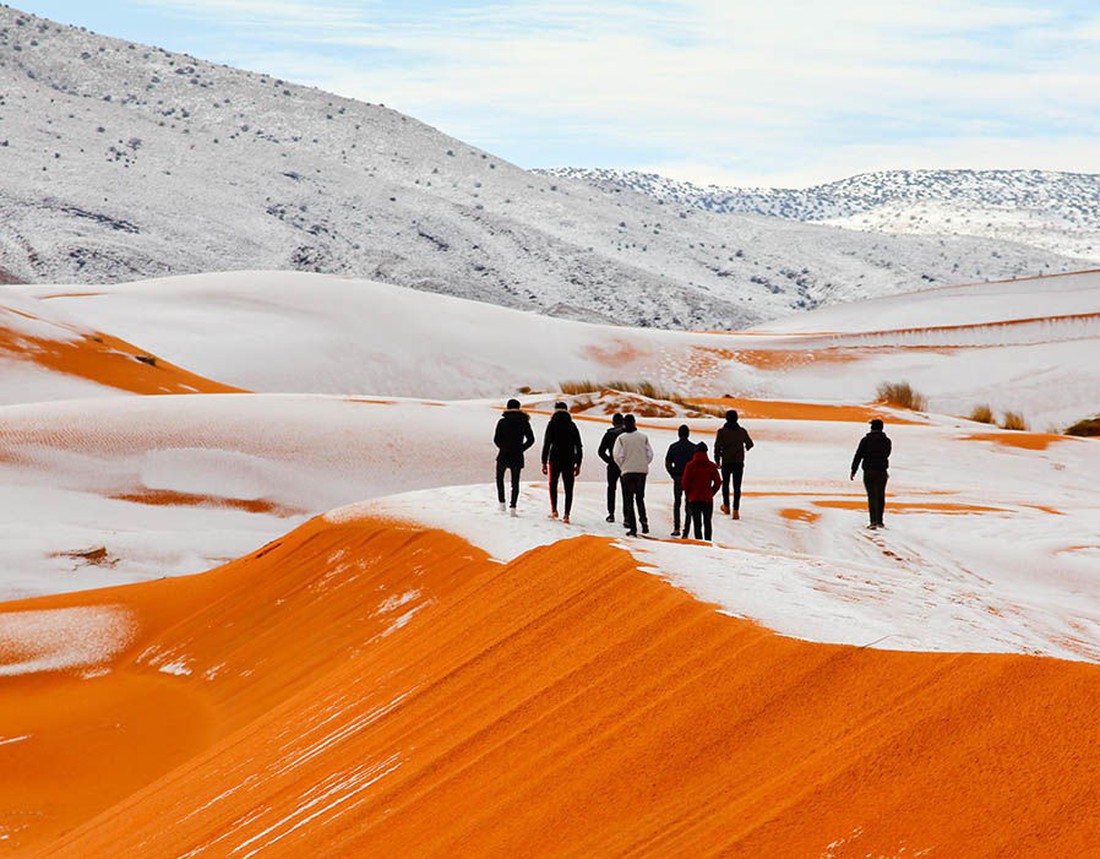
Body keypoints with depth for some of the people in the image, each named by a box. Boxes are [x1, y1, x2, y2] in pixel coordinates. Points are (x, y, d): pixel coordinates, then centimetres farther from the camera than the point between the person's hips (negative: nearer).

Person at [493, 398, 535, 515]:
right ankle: (513, 507, -5)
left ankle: (502, 503, 16)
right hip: (517, 457, 1)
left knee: (499, 478, 22)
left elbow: (496, 439, -7)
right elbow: (531, 439, -2)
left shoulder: (502, 422, -5)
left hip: (503, 456, -1)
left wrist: (503, 448, 9)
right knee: (515, 482, 8)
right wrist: (521, 448, 8)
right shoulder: (524, 422, -1)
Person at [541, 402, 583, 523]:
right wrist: (578, 464, 12)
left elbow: (547, 444, -8)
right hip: (569, 461, 2)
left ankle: (554, 510, 9)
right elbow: (578, 447, 7)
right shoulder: (572, 426, 7)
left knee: (553, 485, 17)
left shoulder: (552, 424, -3)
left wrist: (544, 462, -5)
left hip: (555, 460, -2)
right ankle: (566, 515, -3)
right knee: (568, 488, 4)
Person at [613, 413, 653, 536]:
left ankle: (632, 527, -2)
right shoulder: (643, 437, 1)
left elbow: (617, 456, -11)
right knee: (640, 498, 19)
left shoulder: (621, 438, -7)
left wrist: (622, 466, 6)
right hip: (642, 471, 3)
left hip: (628, 471, -3)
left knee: (628, 500, 3)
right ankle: (643, 521, 7)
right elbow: (650, 454, 1)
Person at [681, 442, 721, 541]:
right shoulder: (711, 466, -2)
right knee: (707, 522, 14)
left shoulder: (690, 466, -7)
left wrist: (688, 494, 7)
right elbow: (718, 482, -1)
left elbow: (685, 482, -7)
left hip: (694, 498, -2)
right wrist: (711, 493, 11)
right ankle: (708, 541, 16)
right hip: (708, 499, 2)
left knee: (697, 523, 1)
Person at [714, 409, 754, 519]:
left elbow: (717, 447, -12)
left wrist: (717, 461, -3)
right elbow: (750, 444, 11)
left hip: (726, 463, -1)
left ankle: (726, 506, 31)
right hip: (739, 463, 1)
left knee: (725, 484, 21)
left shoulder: (722, 431, -9)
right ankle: (736, 511, -7)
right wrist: (746, 448, 34)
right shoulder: (742, 431, -2)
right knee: (737, 487, 1)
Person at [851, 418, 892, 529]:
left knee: (872, 496, -2)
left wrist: (853, 471, -5)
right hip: (882, 472, 2)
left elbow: (858, 456, -9)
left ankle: (874, 522, -11)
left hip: (869, 472, -2)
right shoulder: (887, 441, 2)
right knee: (880, 496, 15)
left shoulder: (866, 440, -7)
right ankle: (879, 521, 21)